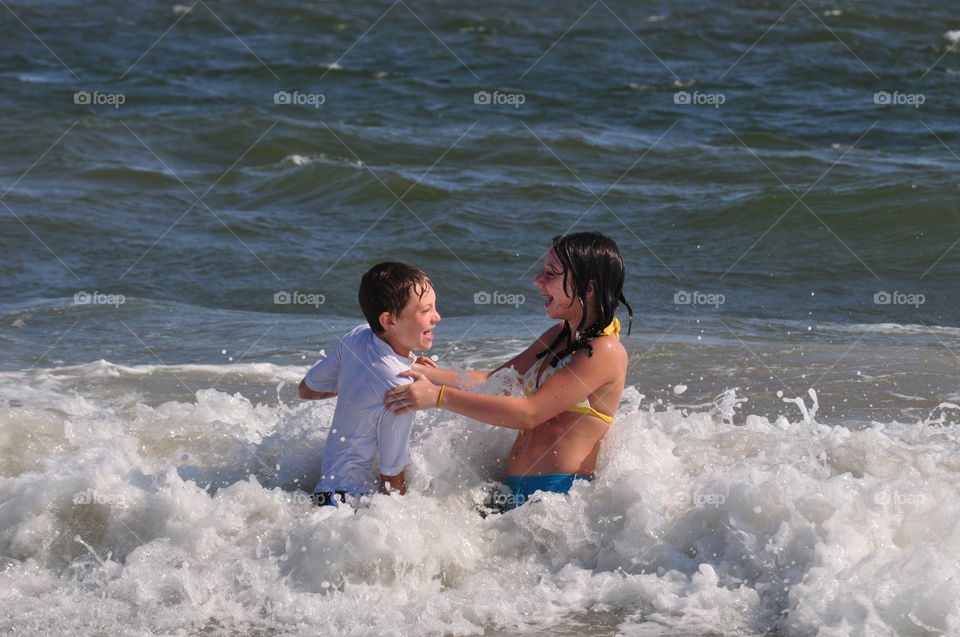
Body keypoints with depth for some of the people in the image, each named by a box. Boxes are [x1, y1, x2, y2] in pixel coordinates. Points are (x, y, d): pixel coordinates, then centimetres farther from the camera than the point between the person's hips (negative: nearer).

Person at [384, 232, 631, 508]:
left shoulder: (605, 351, -12)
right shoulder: (560, 335, 18)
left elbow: (529, 414, -19)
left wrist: (438, 397, -20)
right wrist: (428, 374, 4)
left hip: (559, 492, -9)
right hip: (515, 490, 9)